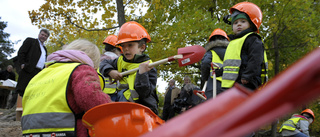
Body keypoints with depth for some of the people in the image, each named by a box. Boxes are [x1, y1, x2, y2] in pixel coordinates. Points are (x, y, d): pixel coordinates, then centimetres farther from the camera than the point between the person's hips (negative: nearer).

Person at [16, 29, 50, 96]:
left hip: (39, 73, 6)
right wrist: (22, 64, -13)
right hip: (28, 71, -6)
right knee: (22, 92, -10)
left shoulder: (44, 48, 28)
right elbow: (21, 52, -1)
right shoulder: (30, 40, 10)